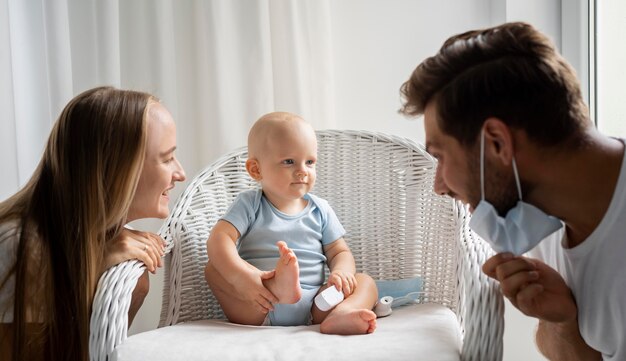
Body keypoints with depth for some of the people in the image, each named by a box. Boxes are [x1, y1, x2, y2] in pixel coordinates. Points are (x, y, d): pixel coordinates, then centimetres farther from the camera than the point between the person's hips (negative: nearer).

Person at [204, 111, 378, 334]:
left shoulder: (320, 210, 12)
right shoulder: (249, 205, 2)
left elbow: (340, 252, 13)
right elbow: (219, 239, -12)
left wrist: (340, 273, -13)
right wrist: (241, 276, -31)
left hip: (312, 309, 3)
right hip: (258, 313, -3)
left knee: (365, 282, -12)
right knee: (214, 268, -21)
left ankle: (339, 315, -46)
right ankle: (276, 288, -50)